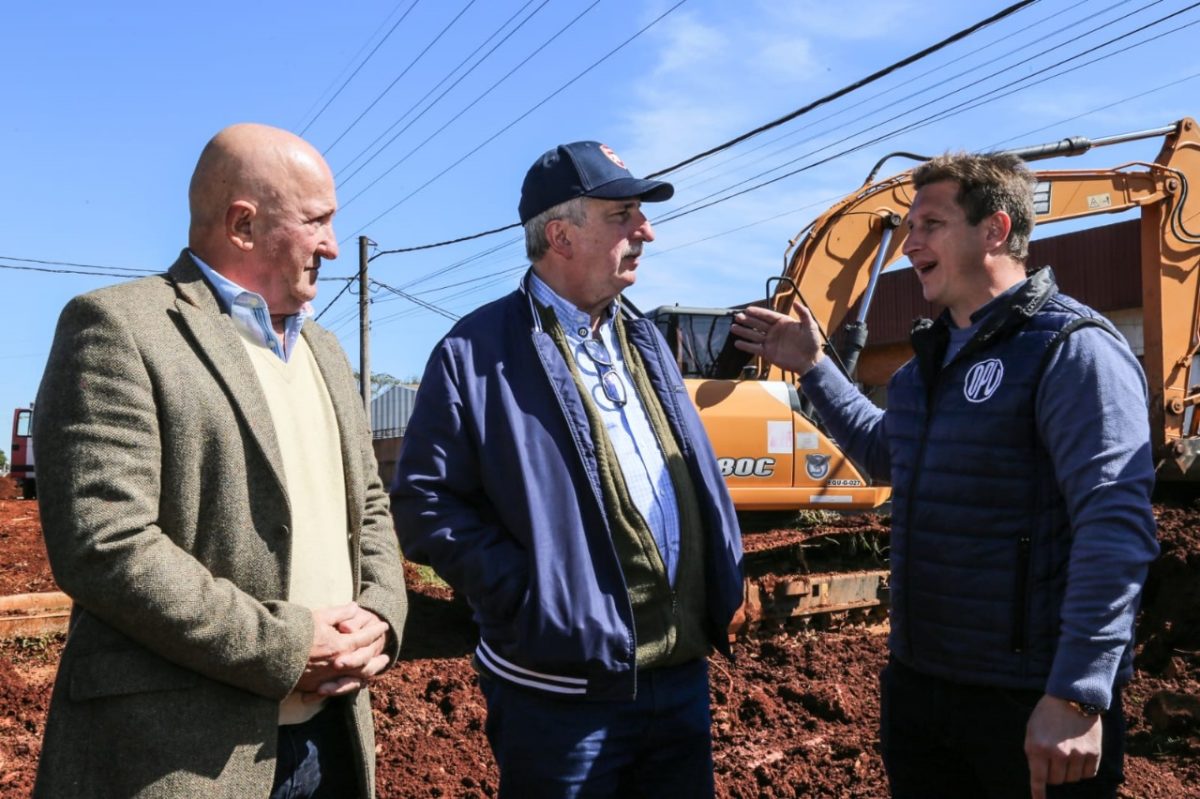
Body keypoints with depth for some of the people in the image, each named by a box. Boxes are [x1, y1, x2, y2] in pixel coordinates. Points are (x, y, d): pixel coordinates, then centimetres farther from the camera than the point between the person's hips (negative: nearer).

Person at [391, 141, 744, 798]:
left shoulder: (643, 340, 13)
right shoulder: (478, 351, -9)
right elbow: (423, 499, -11)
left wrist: (722, 589, 8)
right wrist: (527, 597, -17)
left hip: (683, 674, 7)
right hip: (565, 690, -6)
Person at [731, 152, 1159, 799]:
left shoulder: (1072, 349, -15)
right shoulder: (932, 356, 11)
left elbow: (1116, 528, -23)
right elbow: (886, 454, 27)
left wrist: (1077, 697, -26)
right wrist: (812, 368, 21)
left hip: (1031, 701, -8)